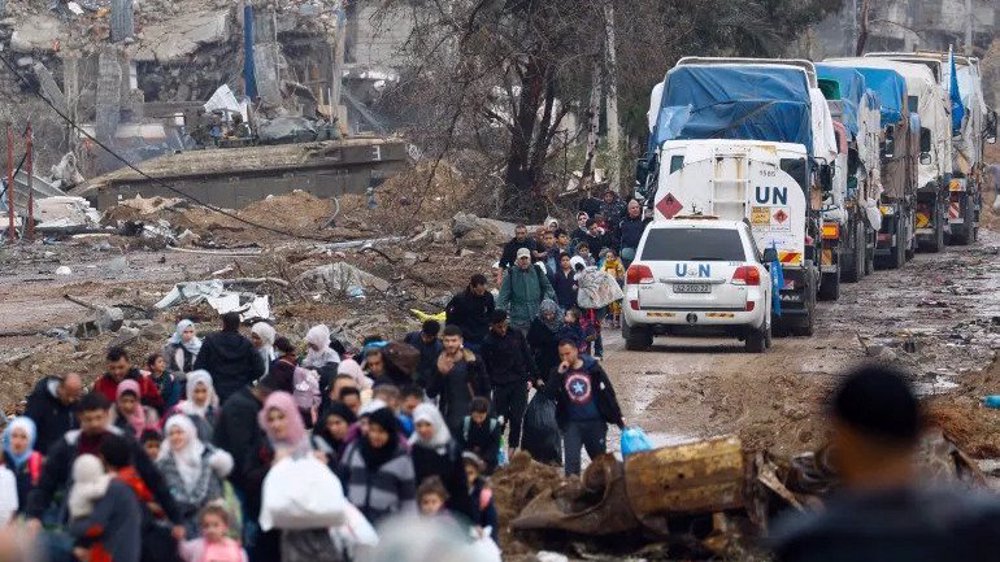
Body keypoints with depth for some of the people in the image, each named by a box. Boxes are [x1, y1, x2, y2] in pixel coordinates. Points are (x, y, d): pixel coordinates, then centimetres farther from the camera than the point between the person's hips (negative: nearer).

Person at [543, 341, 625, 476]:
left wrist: (618, 417, 1)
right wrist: (559, 374, -22)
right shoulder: (559, 372, 1)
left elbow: (608, 393, 0)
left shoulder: (592, 368, -5)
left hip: (595, 422, -1)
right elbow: (549, 394, -12)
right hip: (572, 423, 1)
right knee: (571, 461, -10)